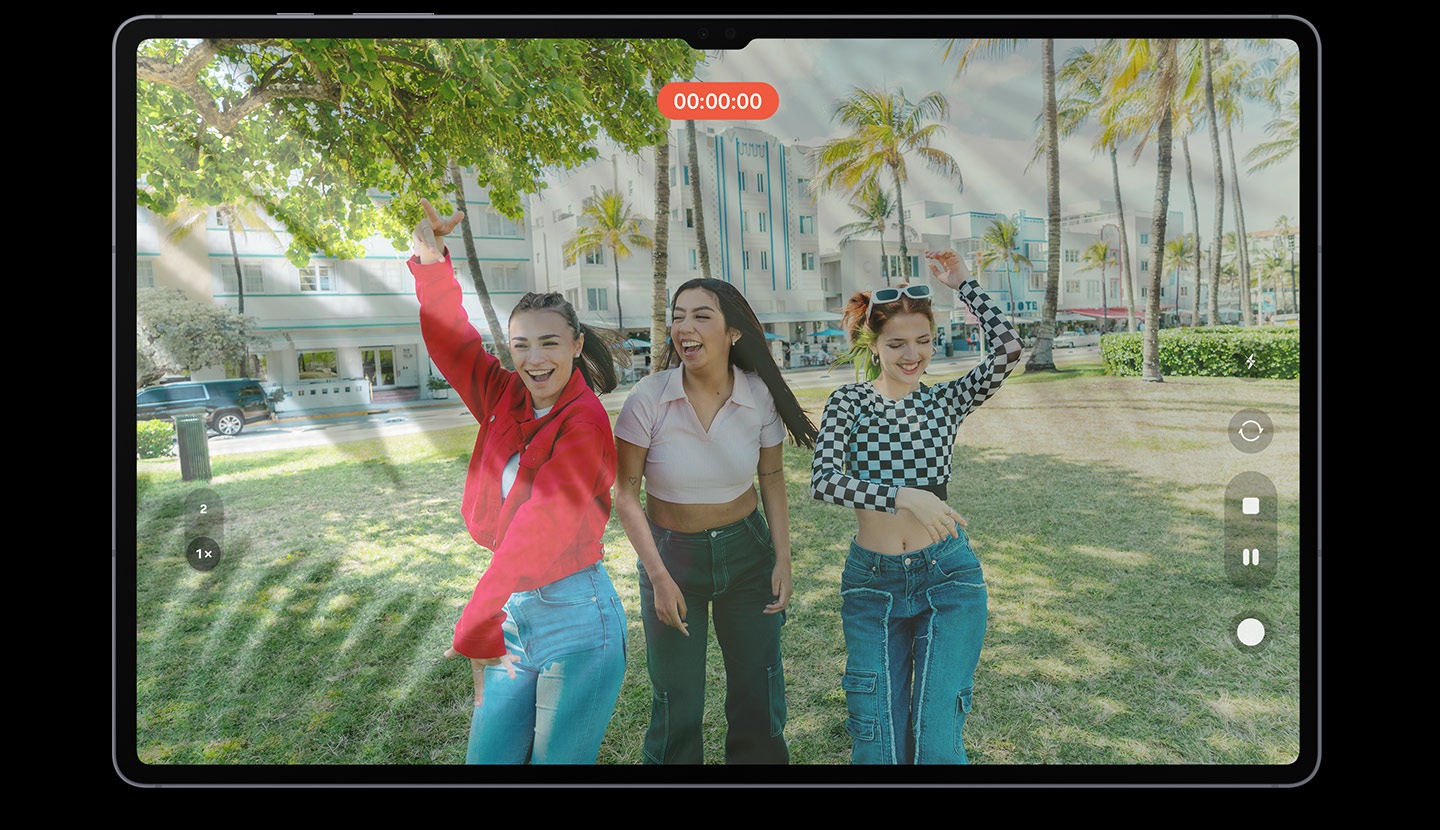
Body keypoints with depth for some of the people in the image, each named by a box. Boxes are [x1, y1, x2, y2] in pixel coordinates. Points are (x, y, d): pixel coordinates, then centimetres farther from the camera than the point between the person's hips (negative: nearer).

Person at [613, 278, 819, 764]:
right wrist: (660, 578, -13)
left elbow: (772, 479, 3)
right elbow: (626, 495, -11)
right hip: (670, 554, -1)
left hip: (747, 549, 2)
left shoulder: (759, 396, -11)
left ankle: (760, 756, 41)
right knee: (677, 705, 10)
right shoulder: (649, 399, -17)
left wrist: (782, 559, -1)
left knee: (759, 694, 13)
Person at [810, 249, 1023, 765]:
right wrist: (905, 496, -27)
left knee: (937, 742, 4)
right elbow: (823, 481, -16)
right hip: (871, 583, 0)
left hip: (948, 578, 1)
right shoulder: (848, 402, -1)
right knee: (878, 746, 8)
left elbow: (1008, 348, -13)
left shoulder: (947, 401, 3)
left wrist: (962, 284, -4)